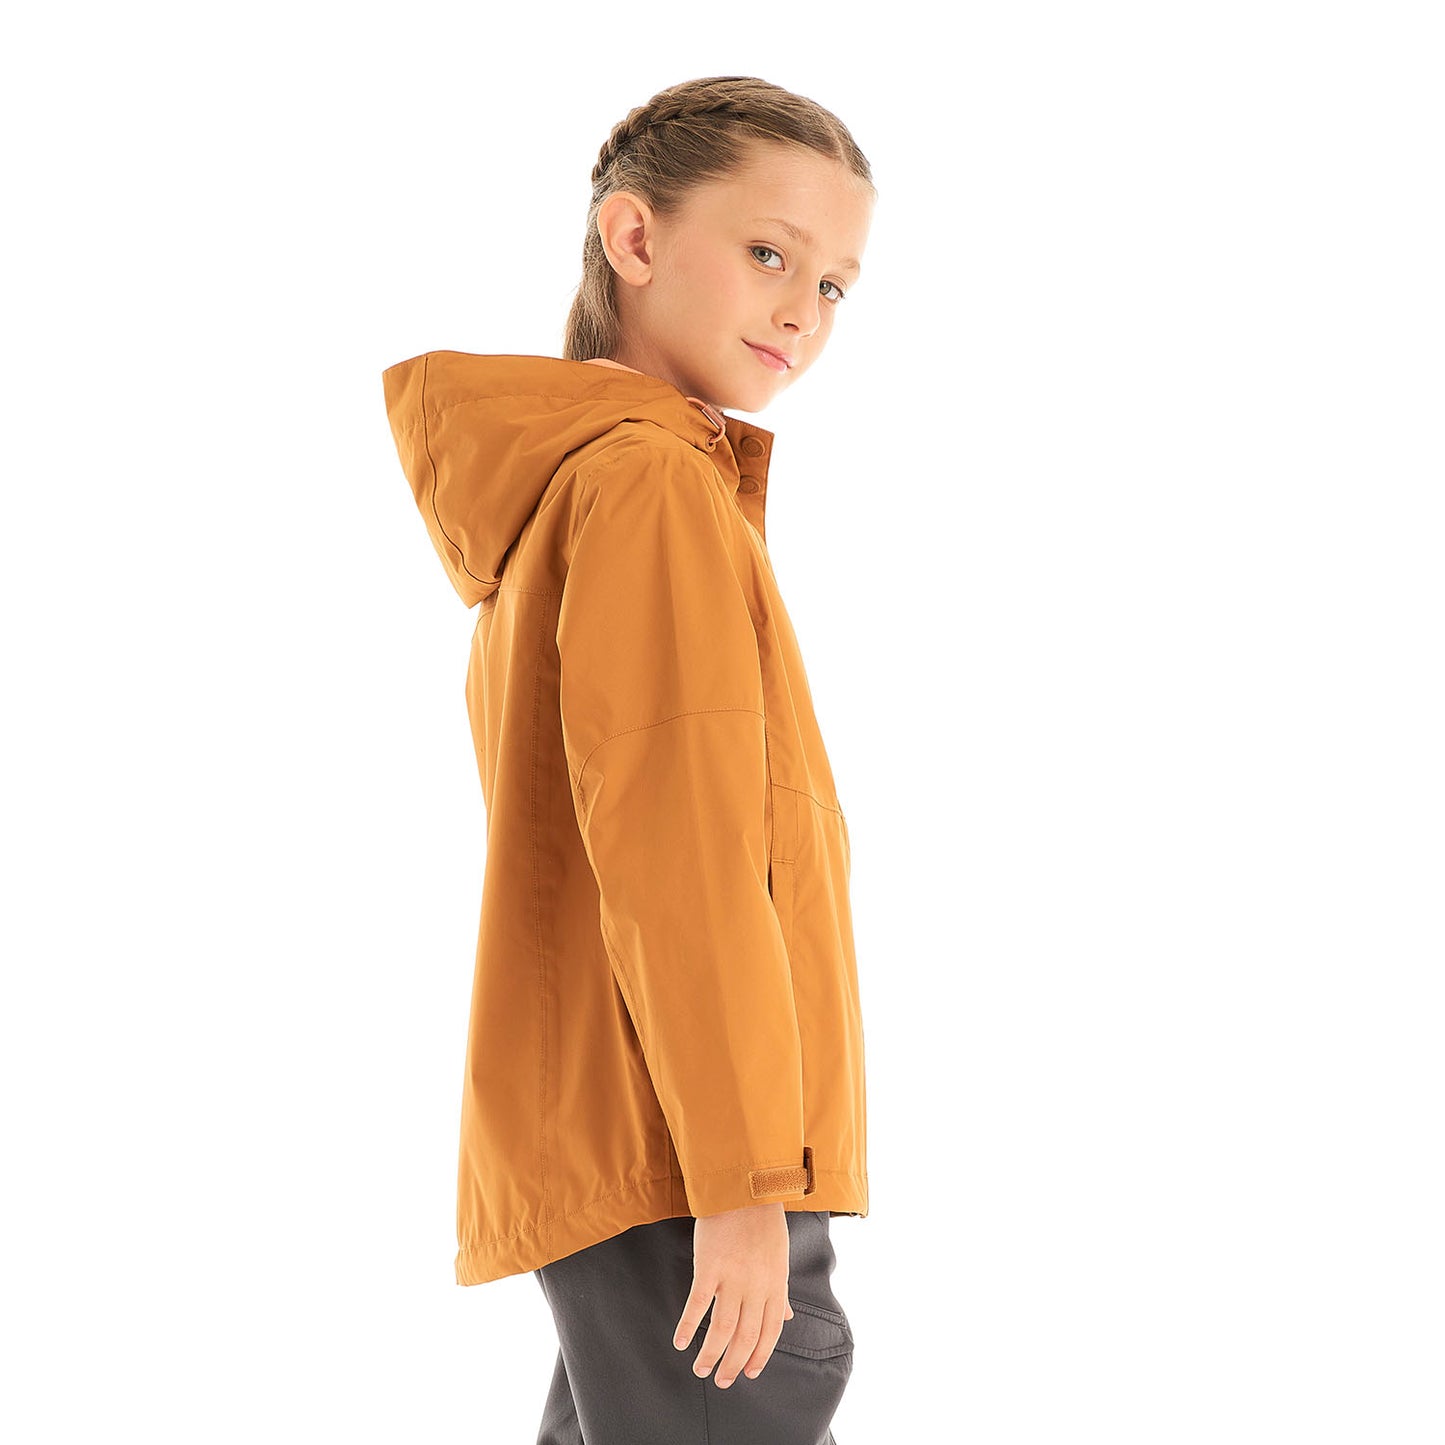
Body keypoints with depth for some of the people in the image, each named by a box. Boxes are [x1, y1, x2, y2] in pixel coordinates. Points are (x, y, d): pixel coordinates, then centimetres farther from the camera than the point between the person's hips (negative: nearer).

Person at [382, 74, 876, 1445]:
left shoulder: (546, 489, 19)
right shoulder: (656, 483, -12)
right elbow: (673, 849, -19)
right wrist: (743, 1177, -19)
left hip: (600, 1160, 10)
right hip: (680, 1173, -10)